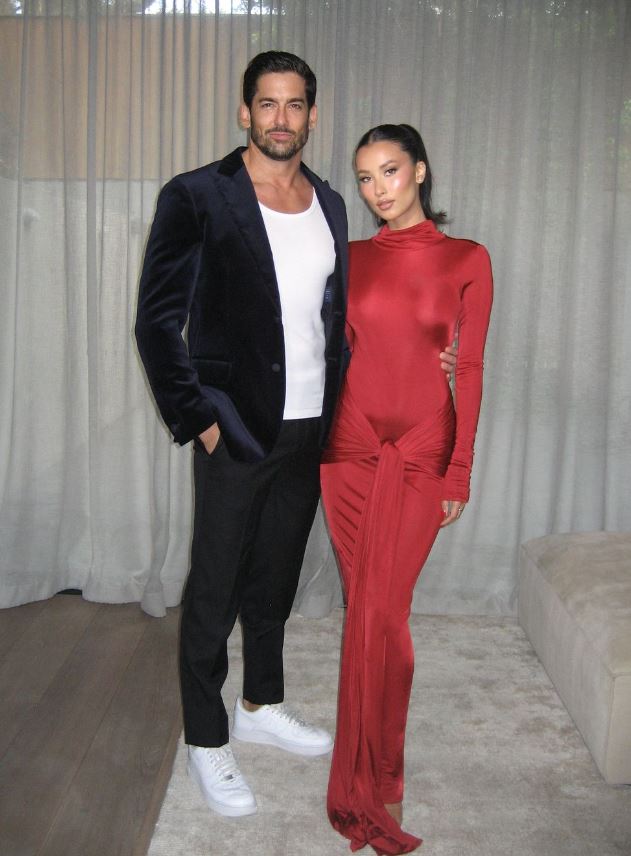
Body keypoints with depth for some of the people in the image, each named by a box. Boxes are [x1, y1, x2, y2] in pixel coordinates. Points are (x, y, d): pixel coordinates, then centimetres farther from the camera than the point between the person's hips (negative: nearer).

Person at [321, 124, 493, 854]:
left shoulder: (466, 260, 0)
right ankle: (375, 774, 26)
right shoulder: (352, 259, 8)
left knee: (379, 611, -7)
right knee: (369, 605, 8)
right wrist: (309, 438, 8)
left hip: (421, 450, -2)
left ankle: (369, 784, 13)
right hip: (349, 442, 3)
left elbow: (470, 369, -1)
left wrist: (460, 470, -4)